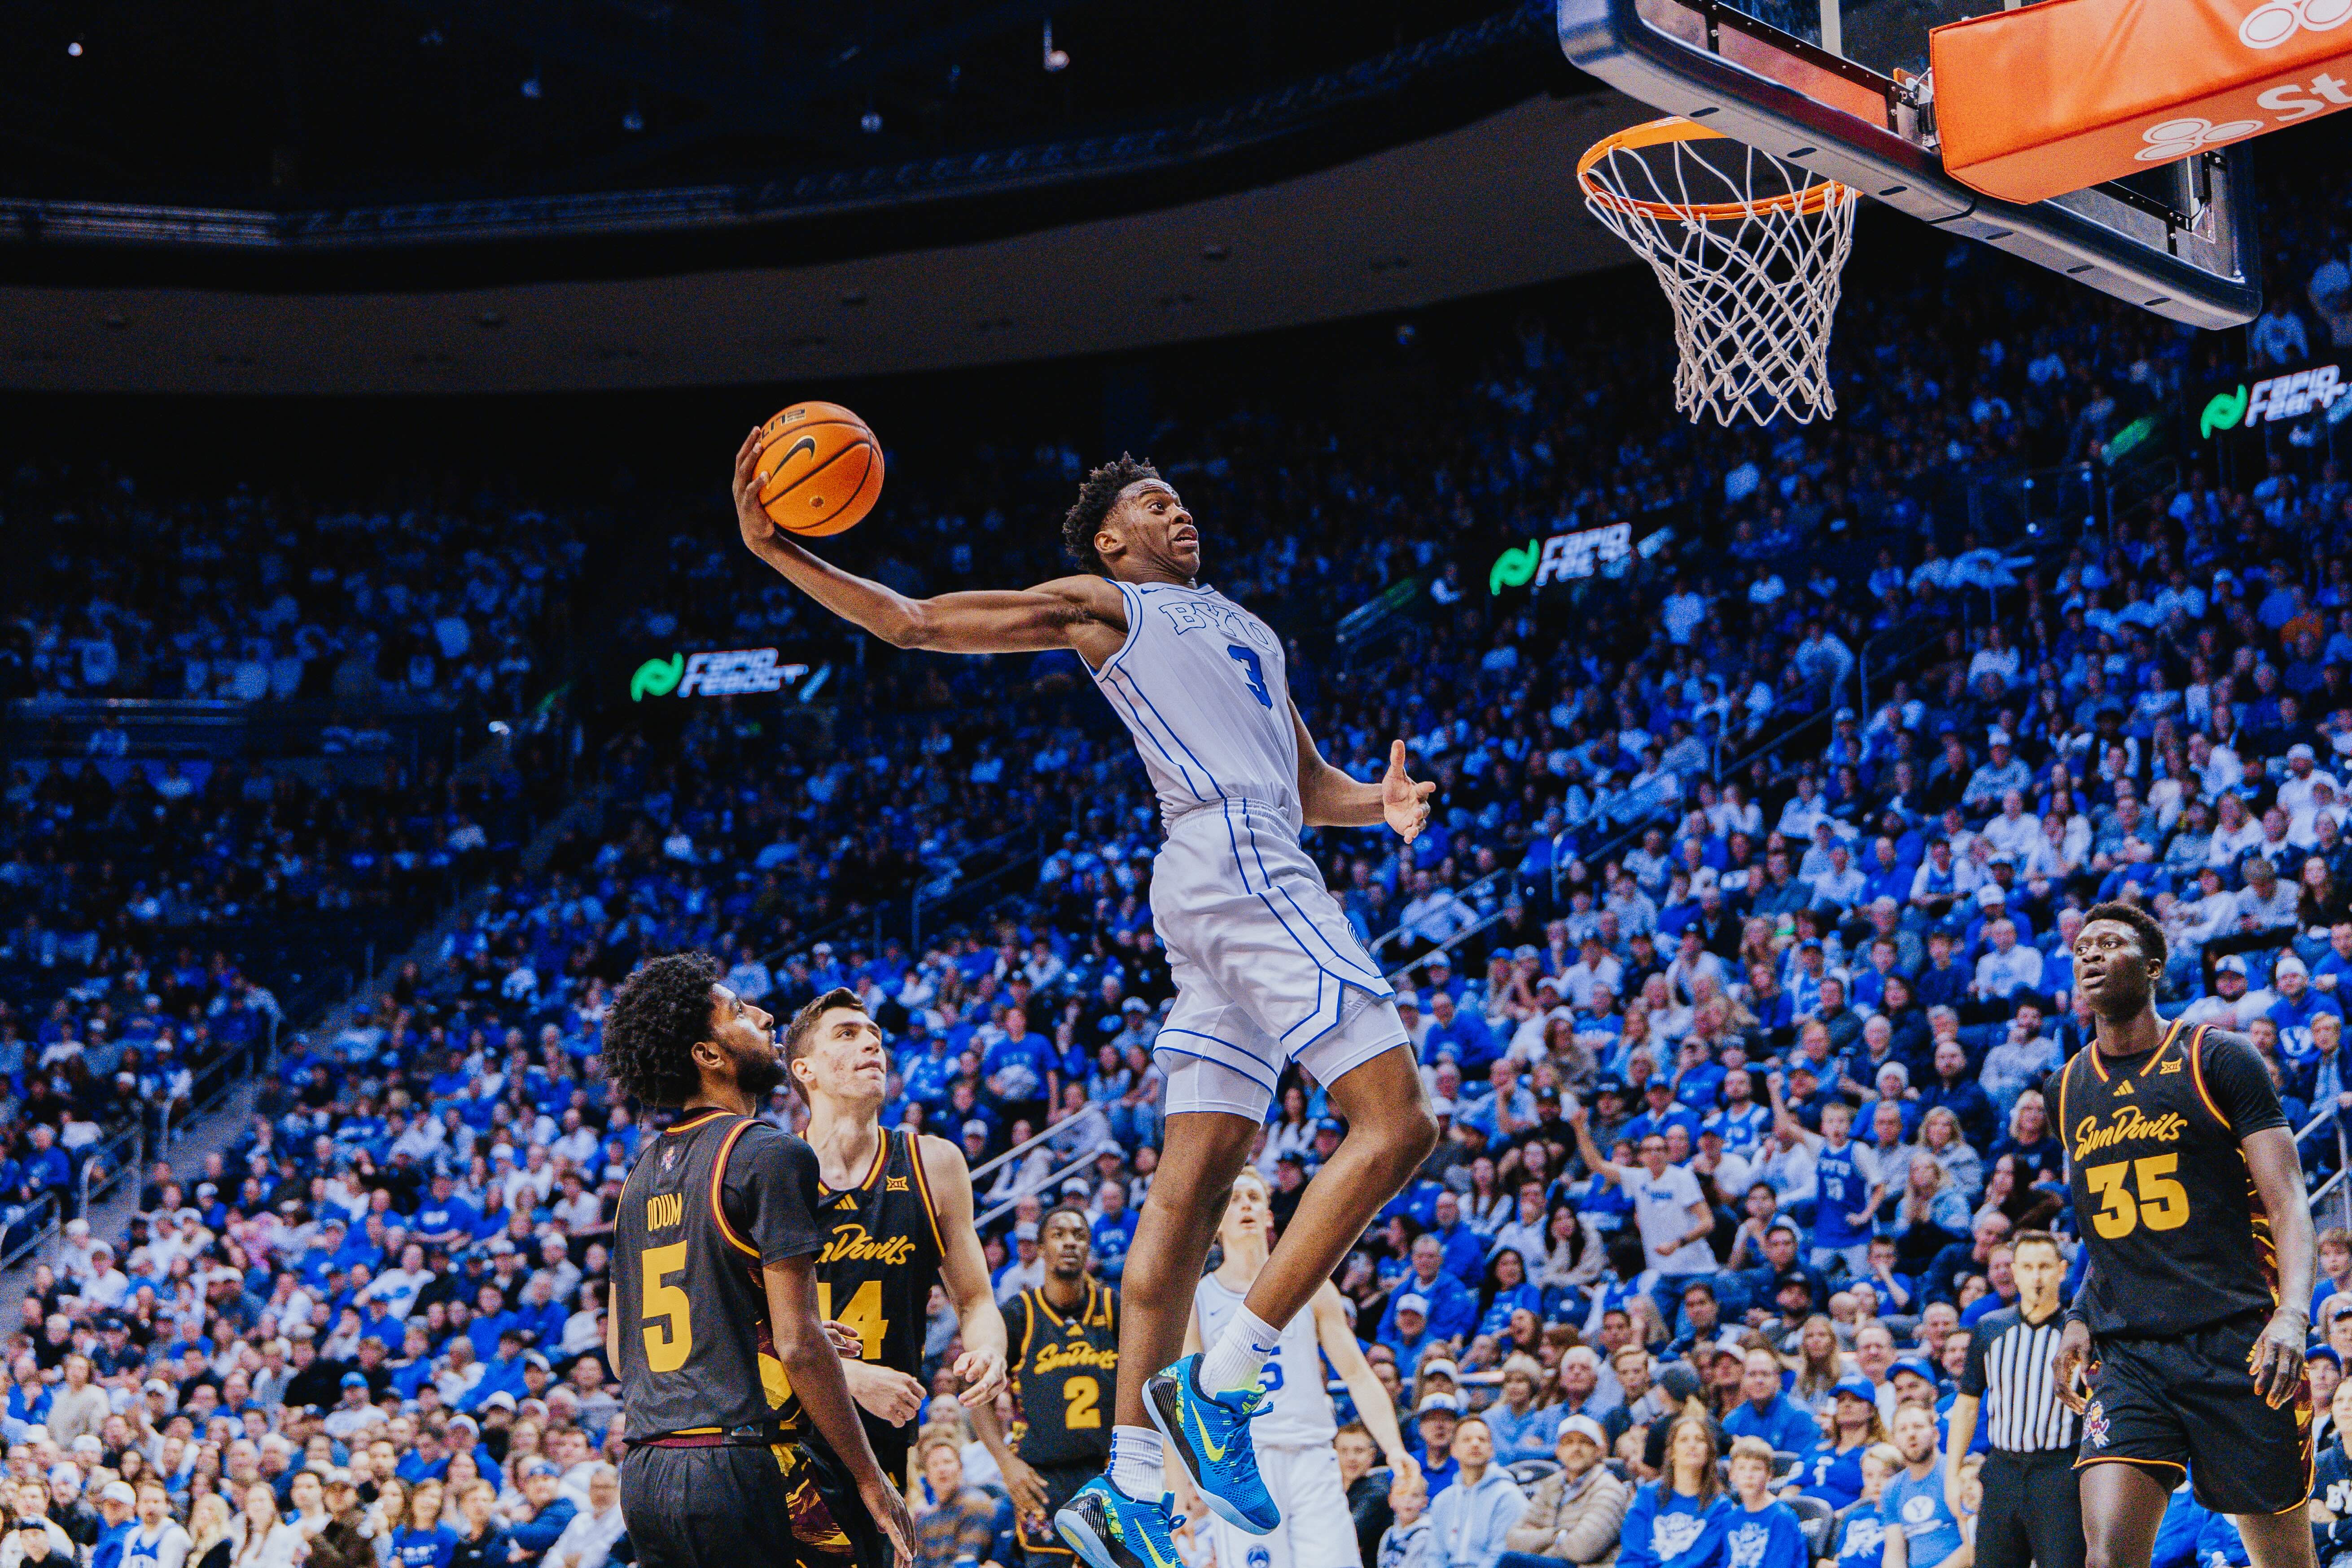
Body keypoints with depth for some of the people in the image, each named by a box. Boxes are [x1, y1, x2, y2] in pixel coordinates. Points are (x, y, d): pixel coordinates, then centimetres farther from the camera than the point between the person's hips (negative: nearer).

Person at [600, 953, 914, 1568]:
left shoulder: (642, 1172, 16)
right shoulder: (771, 1155, -9)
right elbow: (798, 1343, -15)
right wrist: (872, 1481, -9)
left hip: (644, 1472, 8)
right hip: (743, 1465, -8)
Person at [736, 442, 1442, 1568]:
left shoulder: (1249, 630, 32)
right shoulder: (1103, 607, 10)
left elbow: (1306, 785, 31)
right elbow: (910, 622, 8)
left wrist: (1378, 803, 8)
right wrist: (774, 551, -4)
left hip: (1261, 864, 8)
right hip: (1233, 856, -8)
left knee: (1190, 1187, 3)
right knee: (1396, 1125, -17)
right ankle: (1219, 1384, -17)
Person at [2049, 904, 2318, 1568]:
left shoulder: (2218, 1059, 0)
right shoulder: (2067, 1089, 15)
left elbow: (2286, 1199, -7)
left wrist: (2293, 1313, -22)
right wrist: (2081, 1317, 12)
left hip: (2236, 1345, -3)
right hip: (2127, 1357, 3)